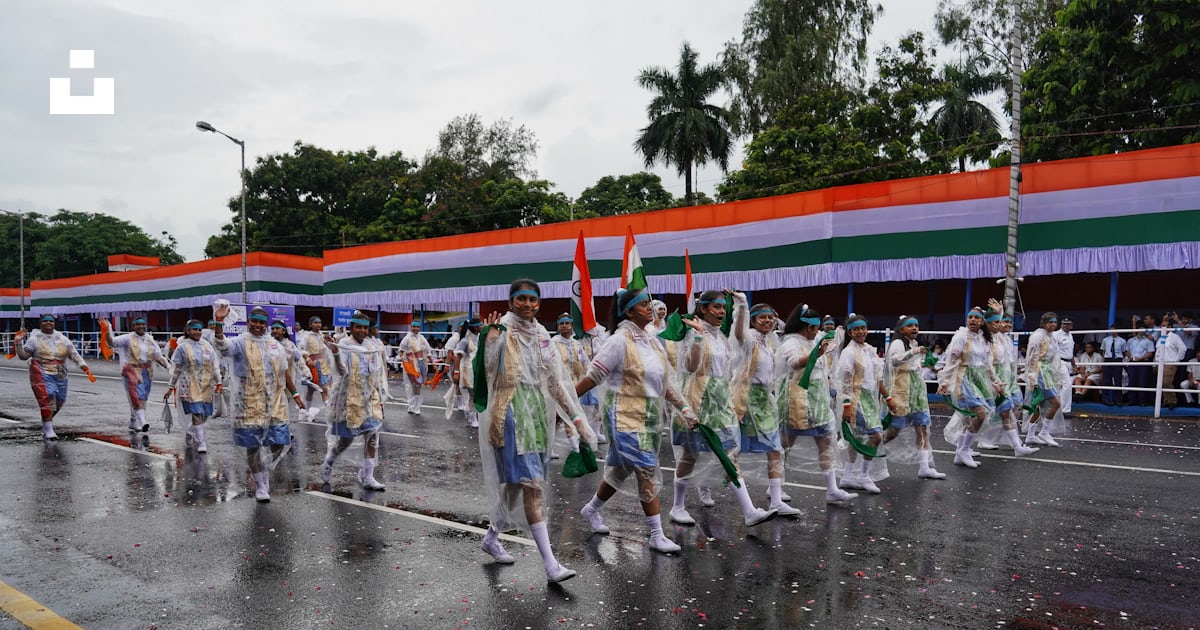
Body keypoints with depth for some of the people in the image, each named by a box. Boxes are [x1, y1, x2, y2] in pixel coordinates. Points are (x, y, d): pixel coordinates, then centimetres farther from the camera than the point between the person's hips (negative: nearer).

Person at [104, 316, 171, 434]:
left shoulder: (150, 340, 10)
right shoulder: (128, 338, -3)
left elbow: (158, 356, 11)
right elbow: (112, 342, -11)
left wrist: (169, 367, 0)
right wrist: (107, 332, -31)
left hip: (147, 372, 5)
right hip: (132, 370, -5)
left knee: (142, 398, 12)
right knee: (138, 396, -15)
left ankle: (133, 422, 27)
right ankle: (142, 422, -24)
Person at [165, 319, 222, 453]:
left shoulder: (207, 345, 8)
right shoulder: (182, 347, 0)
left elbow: (215, 365, 9)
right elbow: (176, 369, 4)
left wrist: (218, 382, 3)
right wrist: (171, 387, 5)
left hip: (206, 386, 4)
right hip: (190, 386, -4)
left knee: (204, 415, 7)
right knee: (197, 414, -13)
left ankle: (189, 435, 32)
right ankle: (201, 443, -6)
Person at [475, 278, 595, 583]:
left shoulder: (541, 334, 11)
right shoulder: (501, 329, -6)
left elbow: (556, 378, 13)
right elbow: (489, 370, -17)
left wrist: (575, 415, 10)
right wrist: (491, 337, -28)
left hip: (537, 409, 7)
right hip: (511, 411, -7)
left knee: (516, 481, 13)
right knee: (532, 484, -12)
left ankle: (492, 536, 36)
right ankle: (550, 564, -12)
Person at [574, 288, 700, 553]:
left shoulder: (653, 339, 8)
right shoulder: (620, 341, -14)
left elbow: (665, 380, 13)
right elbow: (593, 376, -12)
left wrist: (684, 407, 7)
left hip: (649, 418, 8)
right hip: (625, 418, -7)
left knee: (619, 469, 18)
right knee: (648, 473, -8)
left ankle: (591, 510, 39)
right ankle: (656, 534, 3)